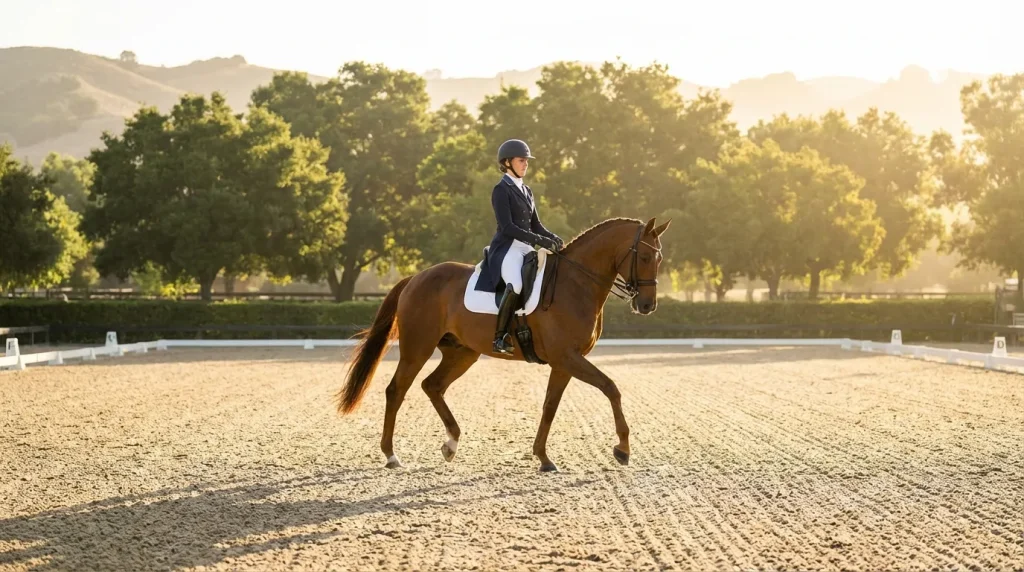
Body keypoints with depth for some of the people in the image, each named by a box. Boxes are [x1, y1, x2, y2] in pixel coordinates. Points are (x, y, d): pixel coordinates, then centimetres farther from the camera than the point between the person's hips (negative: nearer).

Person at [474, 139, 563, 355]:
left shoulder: (526, 191, 18)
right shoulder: (501, 190, -5)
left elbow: (535, 225, 20)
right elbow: (507, 227, -15)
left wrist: (552, 238, -2)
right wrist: (539, 240, -22)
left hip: (526, 248, 9)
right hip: (506, 249, -9)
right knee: (516, 284, -35)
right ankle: (499, 337, -28)